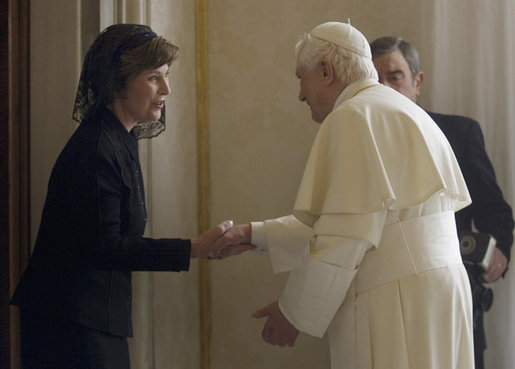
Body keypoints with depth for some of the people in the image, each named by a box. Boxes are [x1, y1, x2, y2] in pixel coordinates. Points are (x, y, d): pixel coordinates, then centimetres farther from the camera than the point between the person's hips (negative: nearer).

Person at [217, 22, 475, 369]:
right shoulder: (405, 113, 19)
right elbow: (333, 223, 22)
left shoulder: (354, 117, -11)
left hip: (394, 306, -9)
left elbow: (347, 237, -18)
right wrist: (254, 233, 21)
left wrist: (295, 313, -9)